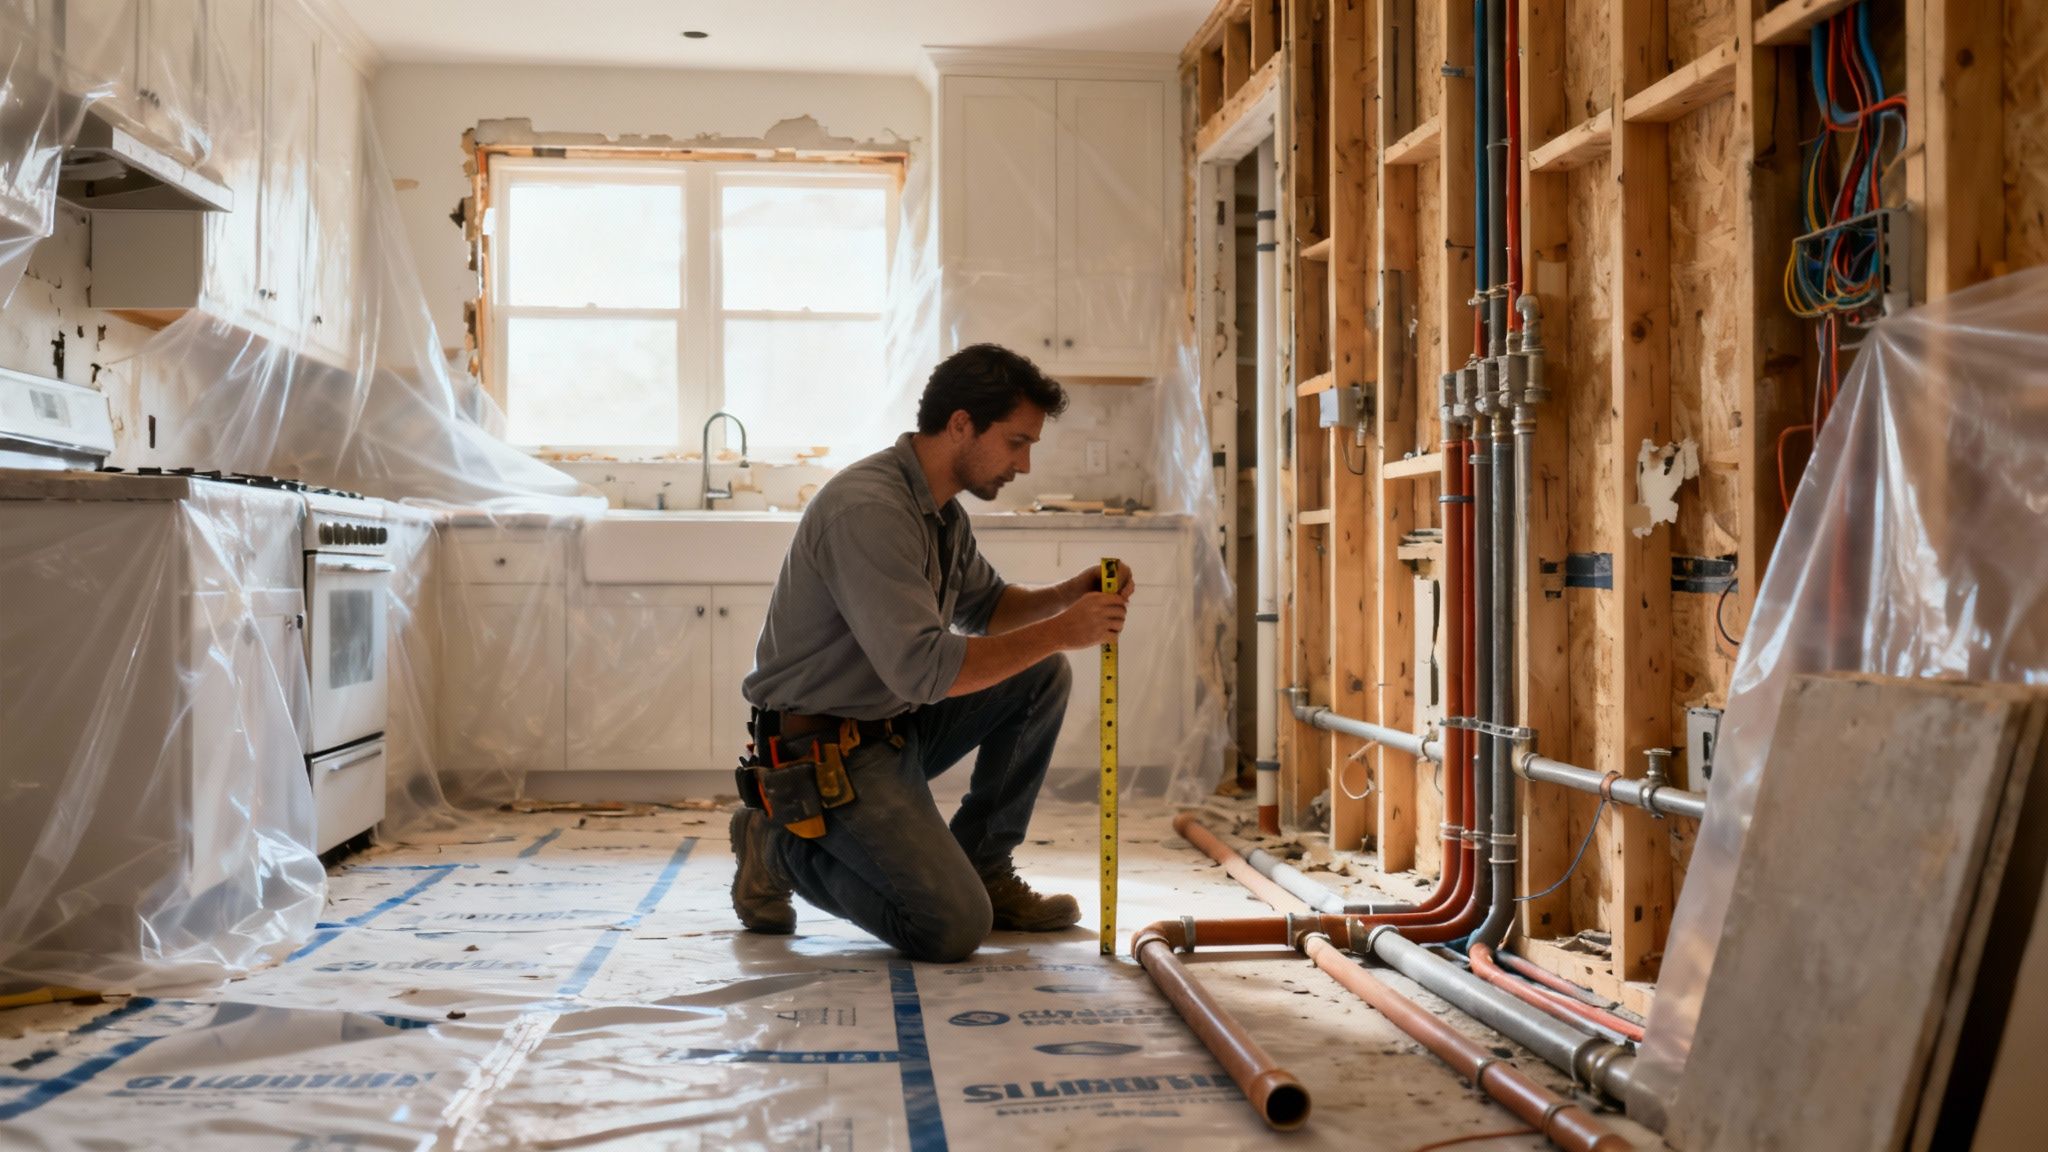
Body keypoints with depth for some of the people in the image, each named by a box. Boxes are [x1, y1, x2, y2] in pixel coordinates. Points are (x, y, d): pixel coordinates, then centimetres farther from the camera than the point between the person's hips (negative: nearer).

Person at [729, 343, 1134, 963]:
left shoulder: (941, 507, 6)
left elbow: (983, 605, 21)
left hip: (897, 724, 10)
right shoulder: (868, 509, -26)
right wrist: (1059, 631, -24)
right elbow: (922, 670, -32)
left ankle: (981, 867, 11)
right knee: (954, 928, -17)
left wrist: (1067, 594, 1)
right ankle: (785, 846, 4)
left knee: (1043, 676, 2)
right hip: (826, 750, -10)